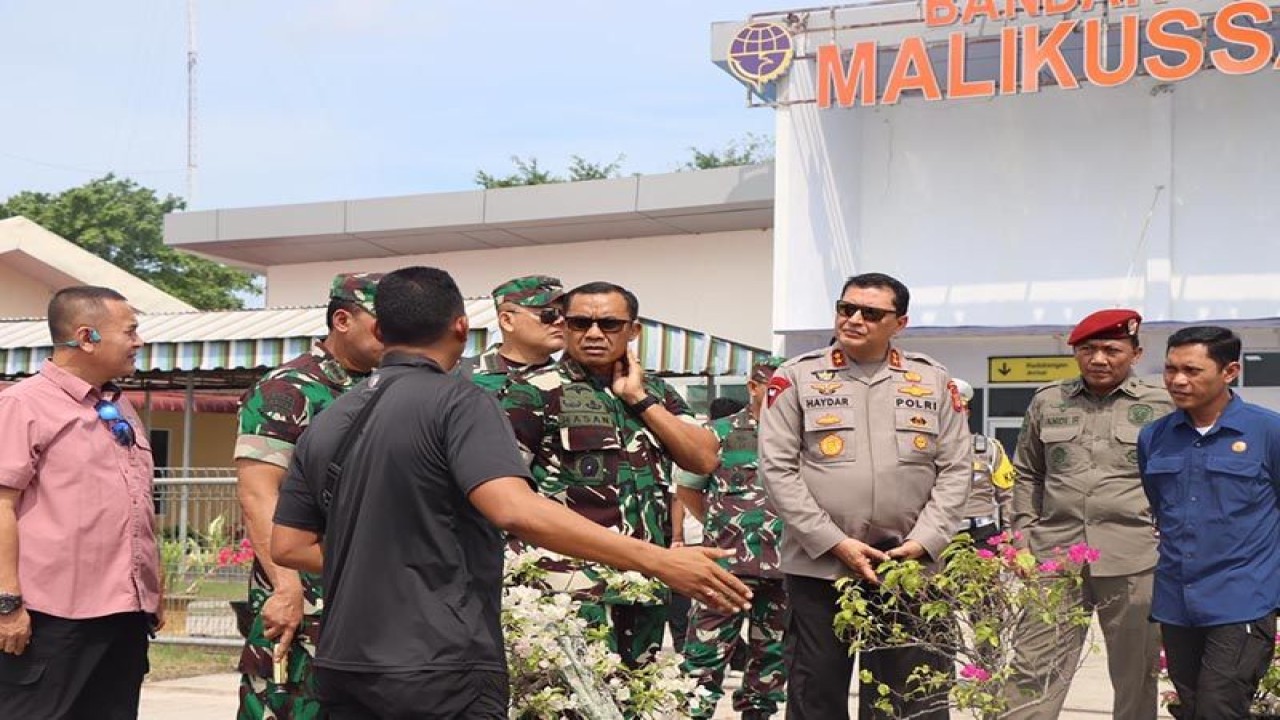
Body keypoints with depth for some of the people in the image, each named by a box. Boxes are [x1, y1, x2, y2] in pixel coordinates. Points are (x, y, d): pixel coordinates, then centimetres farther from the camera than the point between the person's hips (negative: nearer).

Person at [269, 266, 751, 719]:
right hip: (440, 671, -7)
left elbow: (288, 546, 12)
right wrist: (657, 560, -27)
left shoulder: (326, 423, 10)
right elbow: (516, 511, -26)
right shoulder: (459, 403, -11)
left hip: (342, 667, 7)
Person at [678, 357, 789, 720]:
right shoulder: (720, 432, -1)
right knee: (705, 654, -5)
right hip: (727, 565, -3)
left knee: (772, 655, 13)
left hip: (786, 568, 3)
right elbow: (686, 488, 10)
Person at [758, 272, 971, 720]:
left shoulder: (934, 381, 8)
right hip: (818, 567, -1)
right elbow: (777, 468, -4)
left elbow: (955, 470, 6)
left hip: (911, 569, 2)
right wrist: (835, 544, -11)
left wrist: (923, 542, -8)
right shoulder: (797, 377, 2)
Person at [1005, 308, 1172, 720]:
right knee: (1032, 669, -1)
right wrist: (1023, 536, 11)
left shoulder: (1161, 407, 3)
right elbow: (1026, 474, 19)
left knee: (1136, 674, 8)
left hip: (1134, 562, -2)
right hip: (1054, 555, 2)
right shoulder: (1047, 402, 10)